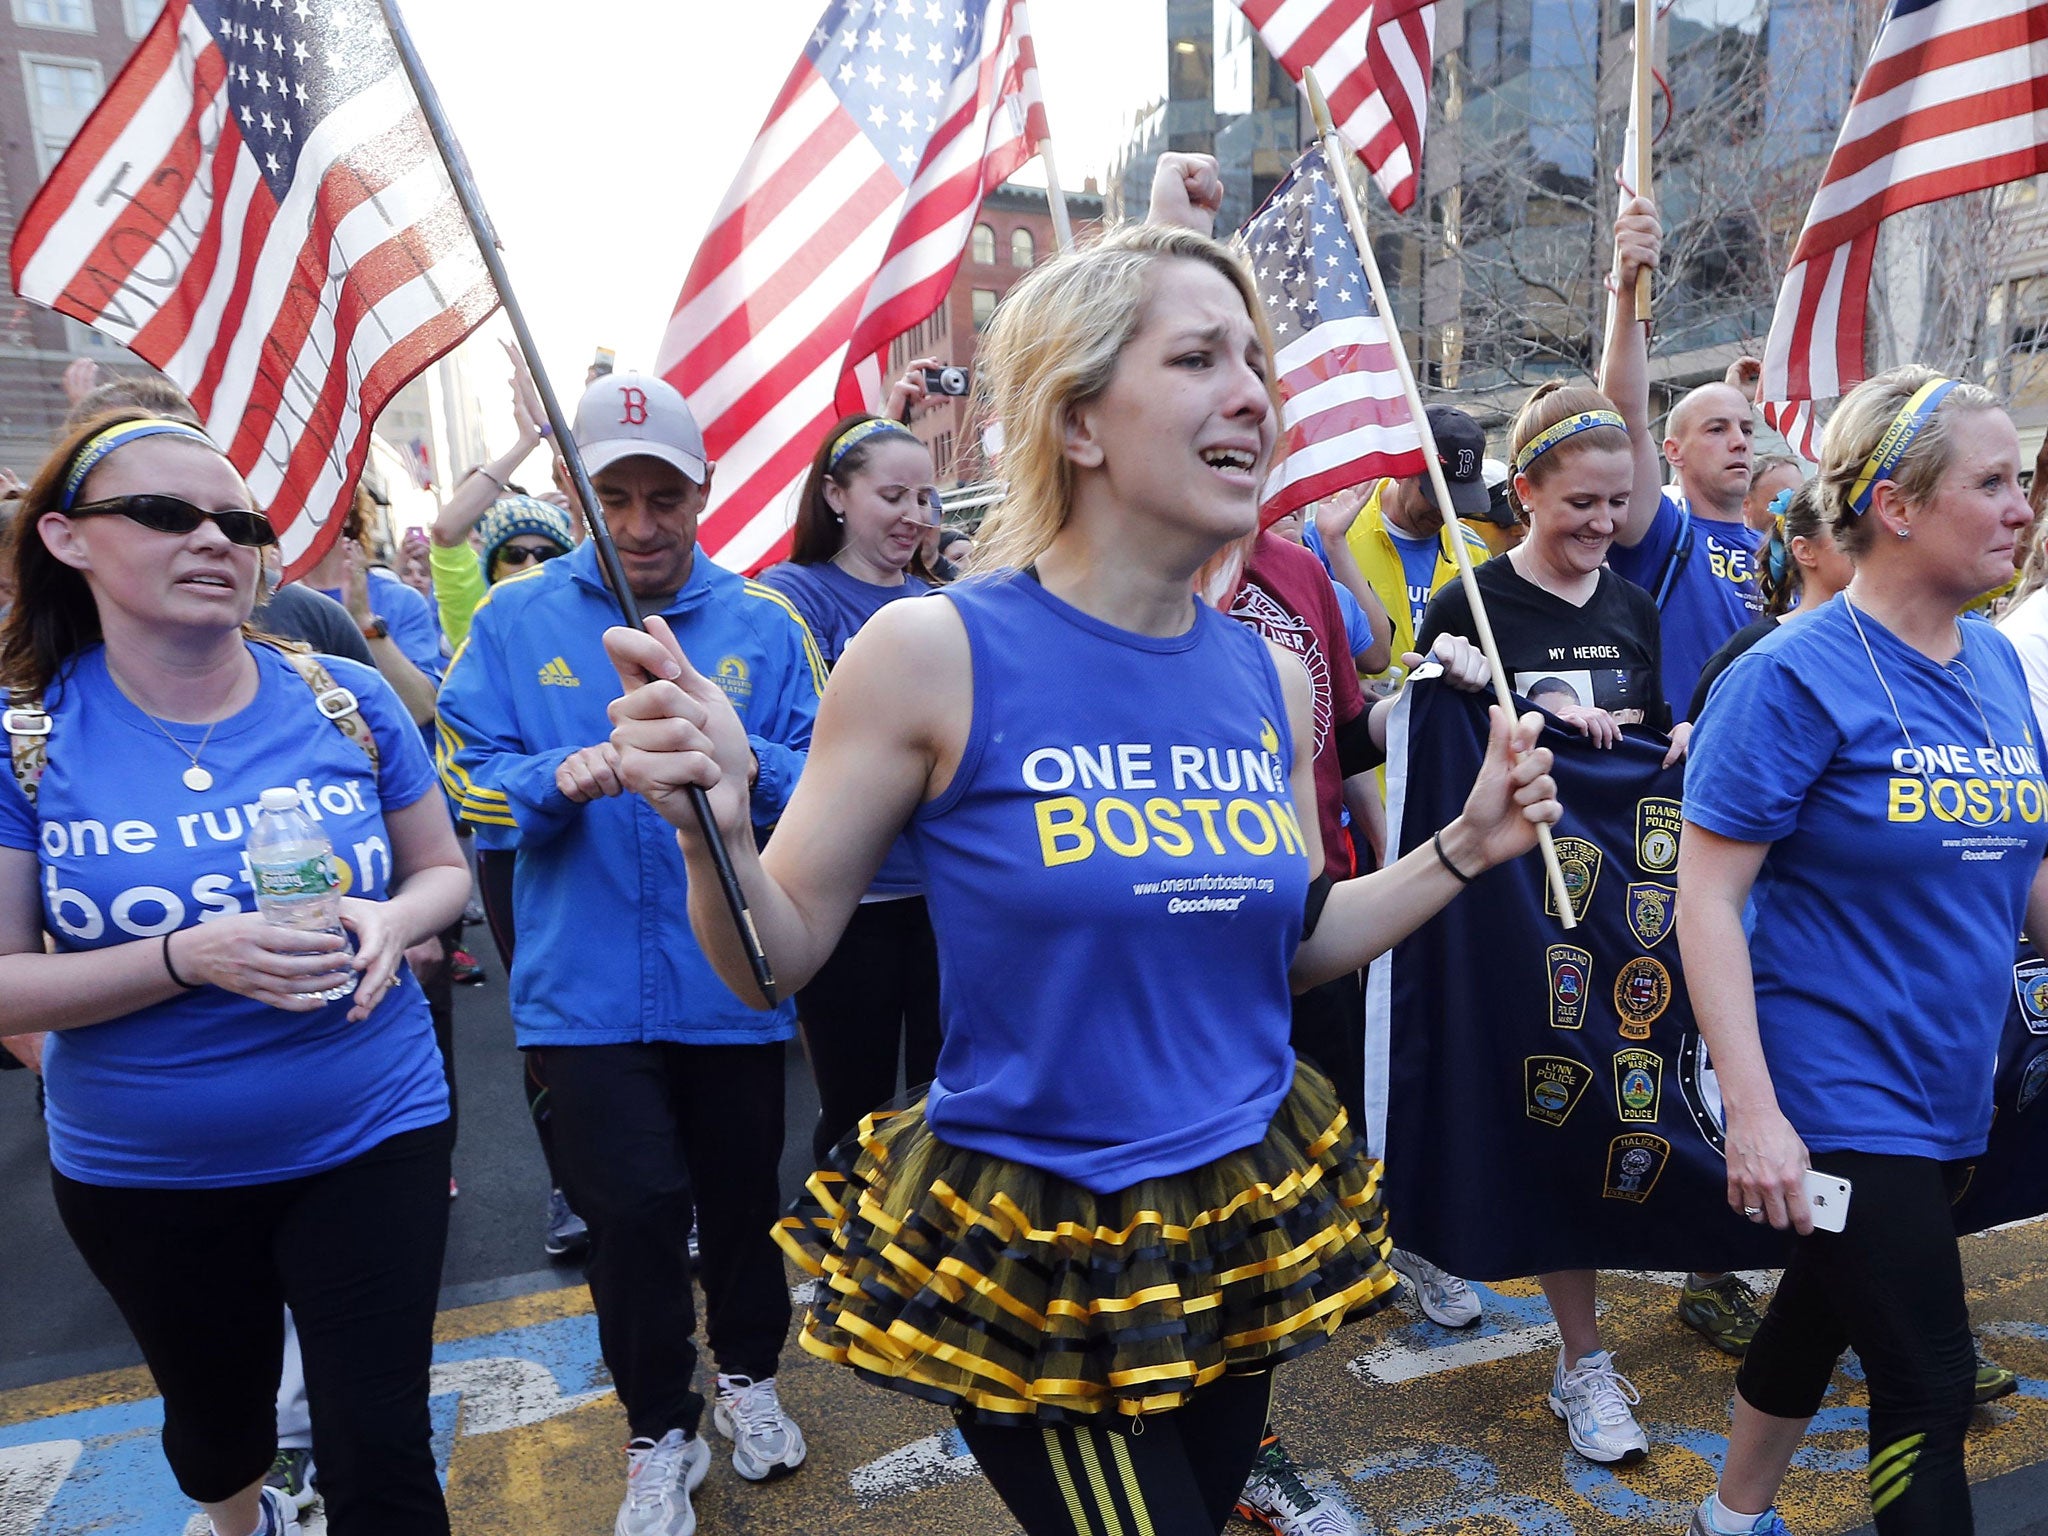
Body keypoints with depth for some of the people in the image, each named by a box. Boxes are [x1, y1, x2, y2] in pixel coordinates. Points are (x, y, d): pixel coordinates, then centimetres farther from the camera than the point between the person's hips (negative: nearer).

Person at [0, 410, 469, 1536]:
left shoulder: (349, 701, -7)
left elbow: (443, 869, 3)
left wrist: (390, 923, -19)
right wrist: (188, 956, -27)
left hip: (370, 1136, 0)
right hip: (143, 1174, 1)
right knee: (217, 1412, 26)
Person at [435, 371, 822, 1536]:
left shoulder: (765, 624, -1)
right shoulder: (517, 619, 1)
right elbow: (471, 783, -1)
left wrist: (751, 763, -25)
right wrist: (560, 779, -22)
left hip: (733, 984, 1)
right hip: (588, 990, 0)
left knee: (742, 1195, 16)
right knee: (634, 1210, 1)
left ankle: (750, 1374, 45)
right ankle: (661, 1435, 28)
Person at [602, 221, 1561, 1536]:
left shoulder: (1272, 679, -1)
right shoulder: (935, 653, -17)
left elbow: (1284, 947, 9)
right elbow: (779, 959, -11)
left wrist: (1467, 848, 2)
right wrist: (713, 829, -30)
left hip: (1253, 1217, 6)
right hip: (1030, 1250, -5)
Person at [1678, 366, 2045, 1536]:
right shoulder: (1797, 676, -16)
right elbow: (1706, 896, -19)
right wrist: (1753, 1112, -22)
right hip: (1839, 1103, -7)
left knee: (1823, 1316, 22)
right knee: (1931, 1392, 2)